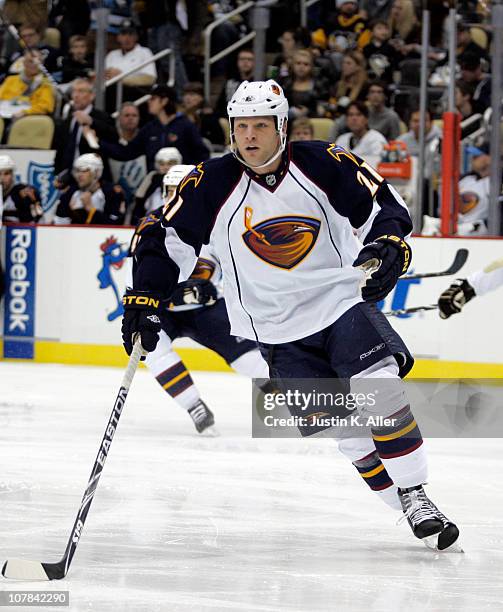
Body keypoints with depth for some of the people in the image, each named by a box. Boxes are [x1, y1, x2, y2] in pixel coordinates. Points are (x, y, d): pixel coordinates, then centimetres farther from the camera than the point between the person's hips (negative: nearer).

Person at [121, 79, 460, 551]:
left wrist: (388, 246, -24)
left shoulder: (324, 165, -9)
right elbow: (166, 239, 0)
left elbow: (385, 205, -4)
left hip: (344, 303, -1)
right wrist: (144, 301, -7)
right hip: (280, 332, 1)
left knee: (382, 393, -20)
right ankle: (407, 511, 6)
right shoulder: (212, 185, -7)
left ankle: (416, 498, -8)